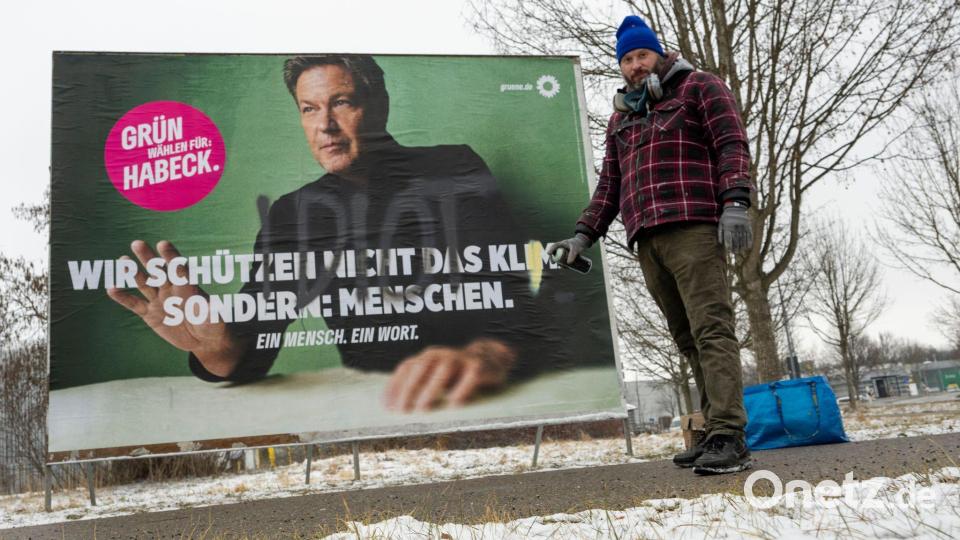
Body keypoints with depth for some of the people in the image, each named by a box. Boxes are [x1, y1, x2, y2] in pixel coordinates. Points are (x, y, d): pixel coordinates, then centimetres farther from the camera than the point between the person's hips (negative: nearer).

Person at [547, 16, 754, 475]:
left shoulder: (697, 88, 11)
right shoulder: (621, 118, 28)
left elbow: (732, 144, -1)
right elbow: (609, 184, 27)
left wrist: (735, 201, -17)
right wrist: (583, 236, 16)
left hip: (692, 226, -6)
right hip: (646, 239, 6)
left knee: (711, 329, -14)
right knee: (687, 338, 4)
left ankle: (728, 438, -17)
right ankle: (716, 431, 8)